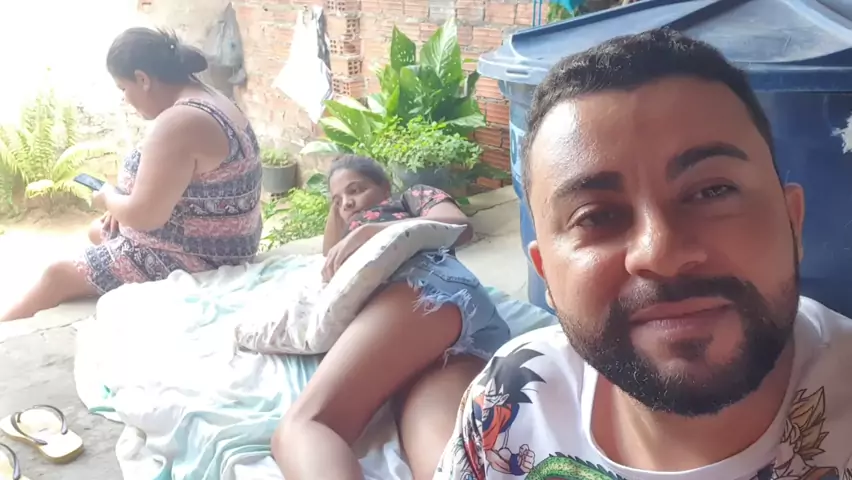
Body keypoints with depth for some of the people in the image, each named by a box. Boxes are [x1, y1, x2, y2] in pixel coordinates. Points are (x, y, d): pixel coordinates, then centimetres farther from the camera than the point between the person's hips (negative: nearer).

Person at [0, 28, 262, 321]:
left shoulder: (177, 122, -27)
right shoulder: (208, 102, 6)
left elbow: (145, 216, -26)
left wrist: (109, 198, -5)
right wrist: (122, 204, 6)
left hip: (192, 260, -10)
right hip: (211, 244, 10)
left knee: (58, 276, 2)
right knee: (99, 232, 28)